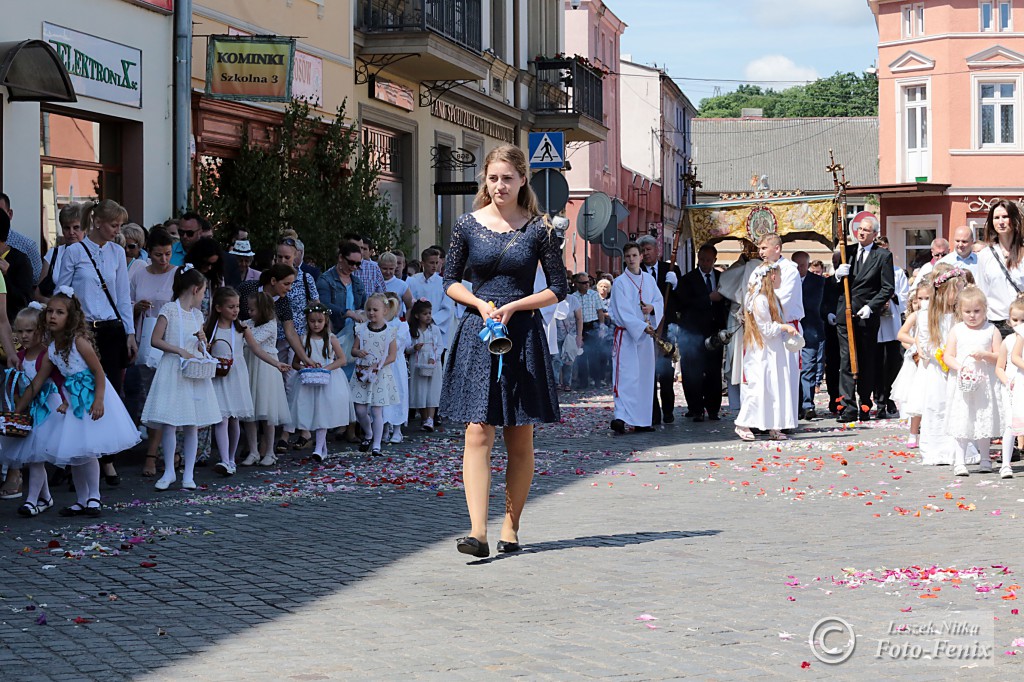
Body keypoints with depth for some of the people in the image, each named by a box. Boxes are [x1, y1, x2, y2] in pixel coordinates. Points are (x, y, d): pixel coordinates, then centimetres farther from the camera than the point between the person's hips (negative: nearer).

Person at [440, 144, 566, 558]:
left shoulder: (539, 229, 1)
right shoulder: (468, 226, 4)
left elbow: (558, 289, 3)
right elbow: (450, 281, 10)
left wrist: (513, 307, -10)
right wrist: (481, 304, -8)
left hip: (522, 337, 0)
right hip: (477, 336, 0)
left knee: (520, 441, 4)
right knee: (478, 433, -9)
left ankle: (510, 529, 15)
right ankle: (477, 532, -14)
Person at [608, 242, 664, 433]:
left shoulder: (649, 280, 10)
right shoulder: (619, 282, -6)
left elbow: (660, 301, 15)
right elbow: (623, 311, -12)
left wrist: (652, 308, -9)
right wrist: (643, 327, -21)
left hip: (646, 334, 6)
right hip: (626, 334, -6)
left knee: (645, 377, 6)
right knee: (626, 376, -15)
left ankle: (641, 420, 12)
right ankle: (620, 417, -23)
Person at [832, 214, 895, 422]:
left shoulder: (883, 256, 2)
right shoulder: (847, 252, 13)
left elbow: (888, 288, -2)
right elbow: (836, 285, 17)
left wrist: (871, 307, -12)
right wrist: (838, 274, -6)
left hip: (867, 316, -2)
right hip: (845, 315, 2)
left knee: (867, 362, 5)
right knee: (846, 361, -4)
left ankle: (865, 405, 14)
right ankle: (849, 407, -6)